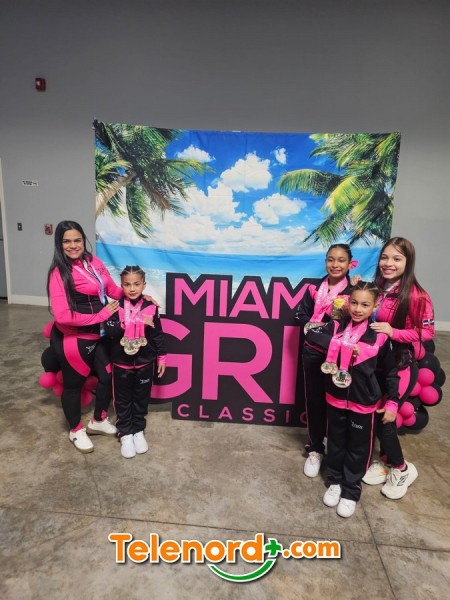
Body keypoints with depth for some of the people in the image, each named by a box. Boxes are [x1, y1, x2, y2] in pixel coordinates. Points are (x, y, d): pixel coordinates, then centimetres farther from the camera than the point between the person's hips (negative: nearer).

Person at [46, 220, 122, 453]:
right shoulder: (59, 273, -20)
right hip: (73, 339, -6)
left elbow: (113, 289, 7)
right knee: (74, 383, 14)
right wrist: (100, 315, -21)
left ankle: (98, 421, 43)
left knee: (108, 376, 18)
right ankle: (76, 430, 40)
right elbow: (62, 316, -26)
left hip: (98, 335, 7)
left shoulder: (93, 261, -2)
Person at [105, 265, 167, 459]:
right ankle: (125, 434, 29)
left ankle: (138, 431, 34)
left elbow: (158, 334, 0)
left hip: (144, 363, 1)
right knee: (123, 400, 13)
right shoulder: (116, 306, -10)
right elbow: (110, 331, -25)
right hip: (121, 363, -1)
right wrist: (137, 321, -30)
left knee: (141, 399, 15)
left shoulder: (151, 307, -7)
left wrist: (161, 357, 2)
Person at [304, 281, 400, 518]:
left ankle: (351, 491, 33)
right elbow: (311, 335, -23)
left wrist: (392, 402, -3)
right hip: (336, 398, 2)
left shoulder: (379, 337, -11)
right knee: (335, 443, 18)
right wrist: (341, 345, -29)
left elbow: (390, 372, -2)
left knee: (358, 448, 13)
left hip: (364, 403, -1)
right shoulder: (337, 327, -8)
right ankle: (334, 481, 39)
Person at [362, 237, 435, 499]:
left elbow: (427, 332, -13)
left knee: (385, 416, 0)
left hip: (402, 364, -6)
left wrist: (393, 332, -25)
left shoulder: (416, 295, -17)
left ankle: (402, 469, 26)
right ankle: (385, 461, 35)